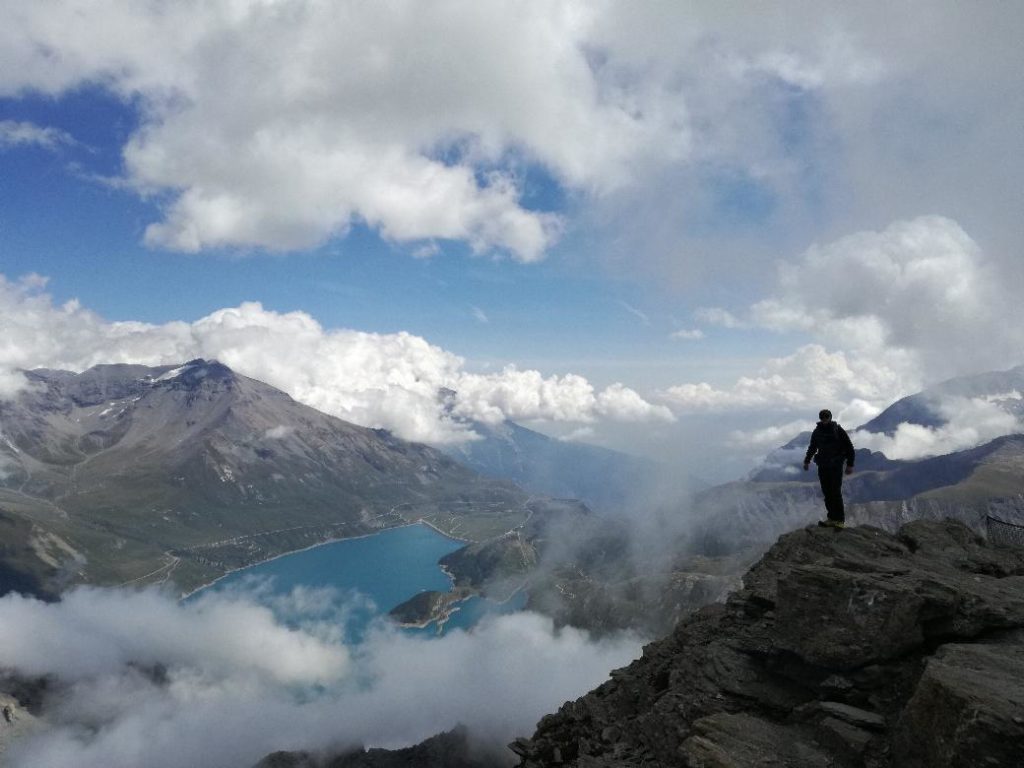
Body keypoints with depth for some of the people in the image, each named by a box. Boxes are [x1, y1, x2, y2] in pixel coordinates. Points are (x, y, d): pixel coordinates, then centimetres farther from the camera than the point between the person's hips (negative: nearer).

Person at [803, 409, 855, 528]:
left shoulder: (838, 430, -7)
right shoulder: (817, 431, 8)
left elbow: (849, 447, -3)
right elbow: (812, 447, 24)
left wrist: (850, 464, -7)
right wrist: (807, 461, 26)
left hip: (835, 466, -5)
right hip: (822, 466, 5)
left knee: (836, 493, -8)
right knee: (826, 493, 4)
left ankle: (840, 520, -2)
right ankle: (831, 518, 10)